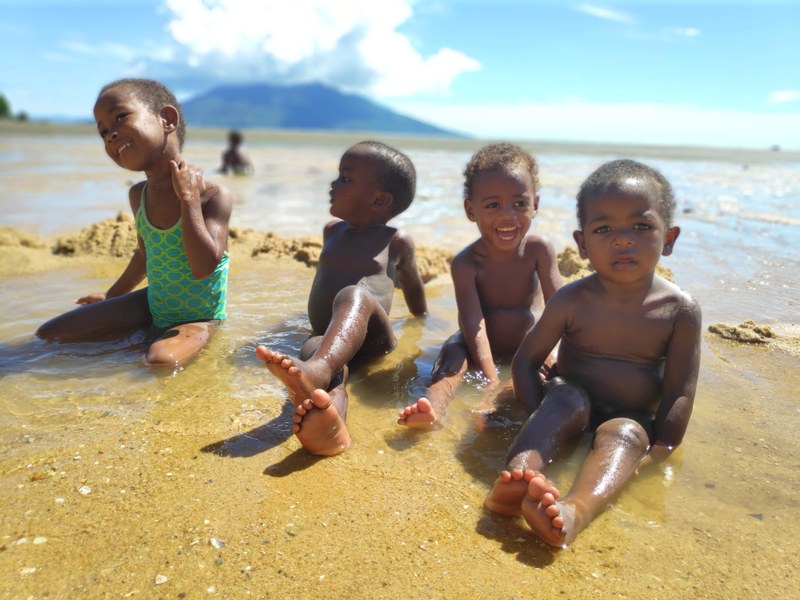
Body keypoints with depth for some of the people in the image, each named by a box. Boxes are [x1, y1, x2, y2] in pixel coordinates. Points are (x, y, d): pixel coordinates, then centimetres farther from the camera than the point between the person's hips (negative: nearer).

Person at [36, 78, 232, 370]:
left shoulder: (212, 195, -21)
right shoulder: (138, 195, -1)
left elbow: (204, 266, -32)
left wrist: (188, 198, -27)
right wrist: (113, 295, 29)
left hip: (197, 315, -6)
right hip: (152, 303, 6)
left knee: (162, 363, -37)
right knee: (48, 335, 5)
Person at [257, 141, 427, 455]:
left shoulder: (397, 243, 9)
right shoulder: (332, 231, 22)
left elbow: (412, 286, 24)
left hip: (372, 339, -3)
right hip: (328, 340, 4)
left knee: (354, 294, -37)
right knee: (312, 346, -36)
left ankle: (316, 371, -68)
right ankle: (330, 422, -69)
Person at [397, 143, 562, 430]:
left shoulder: (539, 250, -13)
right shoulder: (465, 263, -20)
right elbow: (474, 325, -28)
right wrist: (491, 383, -39)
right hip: (483, 349, -3)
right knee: (454, 347, -31)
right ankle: (435, 407, -52)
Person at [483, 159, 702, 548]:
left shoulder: (680, 310, -9)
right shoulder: (572, 300, -10)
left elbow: (679, 391, -7)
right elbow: (525, 360, -6)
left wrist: (658, 453, -16)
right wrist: (541, 424, -17)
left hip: (632, 418, 0)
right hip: (572, 409, 1)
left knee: (624, 433, -32)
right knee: (567, 397, -31)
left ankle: (577, 510, -60)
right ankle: (518, 473, -54)